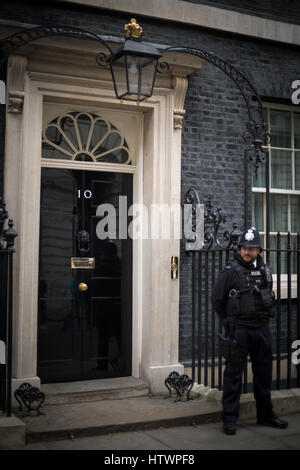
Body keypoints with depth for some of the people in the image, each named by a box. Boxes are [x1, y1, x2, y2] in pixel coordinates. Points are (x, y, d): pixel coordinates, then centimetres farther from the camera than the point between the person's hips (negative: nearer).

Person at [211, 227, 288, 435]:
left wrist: (266, 316, 15)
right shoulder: (231, 271, -8)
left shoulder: (265, 270, 8)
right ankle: (230, 418, 8)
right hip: (239, 330, -5)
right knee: (234, 373, -1)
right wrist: (229, 321, 2)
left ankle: (266, 414, 28)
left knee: (264, 373, 14)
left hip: (262, 328, 6)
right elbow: (217, 299, -2)